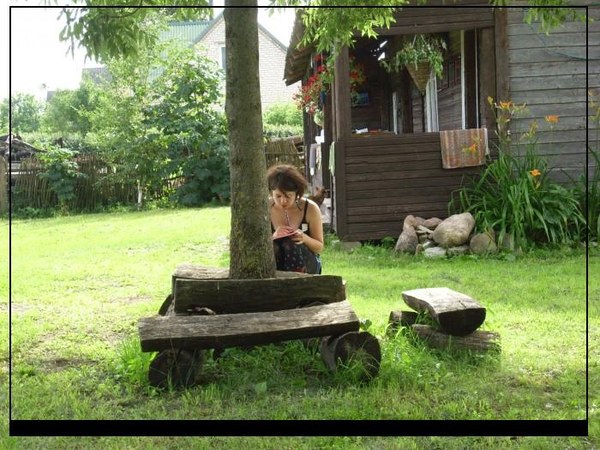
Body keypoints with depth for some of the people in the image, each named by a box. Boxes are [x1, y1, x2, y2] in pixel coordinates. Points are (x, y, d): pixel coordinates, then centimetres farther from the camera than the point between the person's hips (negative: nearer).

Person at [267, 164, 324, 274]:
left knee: (291, 245, -31)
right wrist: (273, 236, -25)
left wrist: (305, 238, -24)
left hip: (305, 266, -1)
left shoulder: (310, 208, -9)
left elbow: (319, 247, -2)